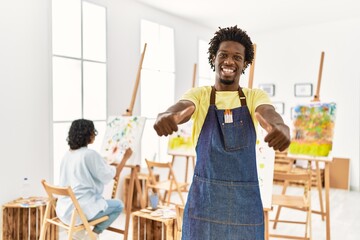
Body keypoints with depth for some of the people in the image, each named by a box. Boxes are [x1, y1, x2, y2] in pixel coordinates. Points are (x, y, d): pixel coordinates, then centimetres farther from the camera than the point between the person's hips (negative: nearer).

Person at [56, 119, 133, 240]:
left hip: (64, 208, 8)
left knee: (100, 199, 33)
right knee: (118, 205, 12)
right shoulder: (90, 154, -17)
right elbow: (111, 176, -8)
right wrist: (125, 157, 4)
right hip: (80, 209, -8)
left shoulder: (67, 154, 8)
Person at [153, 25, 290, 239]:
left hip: (245, 198, 1)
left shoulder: (255, 96, 4)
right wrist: (167, 116, -45)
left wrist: (281, 127, -43)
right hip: (204, 197, -1)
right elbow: (182, 108, -19)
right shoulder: (199, 95, 2)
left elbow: (269, 114, -17)